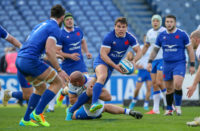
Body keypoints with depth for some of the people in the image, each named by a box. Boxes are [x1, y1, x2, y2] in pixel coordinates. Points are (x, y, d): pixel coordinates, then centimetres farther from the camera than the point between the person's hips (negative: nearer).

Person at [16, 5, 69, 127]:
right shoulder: (55, 29, -5)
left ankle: (26, 120, 18)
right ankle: (37, 113, -5)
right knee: (58, 82, 3)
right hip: (31, 60, -9)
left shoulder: (41, 25, 23)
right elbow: (49, 51, -16)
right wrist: (59, 70, -11)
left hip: (19, 60, 9)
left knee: (41, 87, 22)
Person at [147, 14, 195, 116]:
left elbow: (190, 50, 1)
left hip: (180, 64, -3)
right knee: (169, 88, 7)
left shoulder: (182, 34, -4)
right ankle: (169, 109, 23)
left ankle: (178, 105, -3)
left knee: (177, 85, -22)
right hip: (167, 65, 3)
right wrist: (150, 62, 7)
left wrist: (192, 65, -2)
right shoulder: (161, 35, 5)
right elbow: (155, 50, 16)